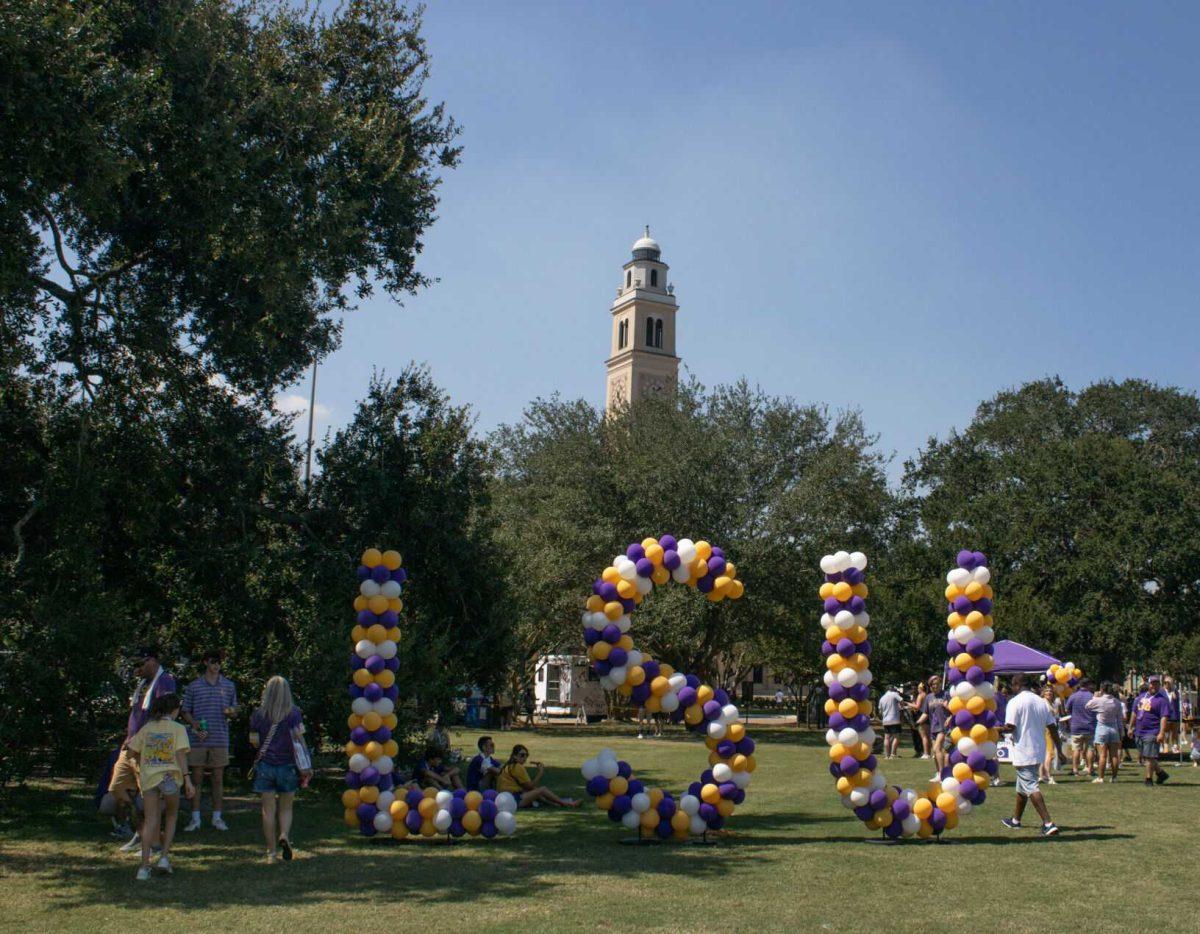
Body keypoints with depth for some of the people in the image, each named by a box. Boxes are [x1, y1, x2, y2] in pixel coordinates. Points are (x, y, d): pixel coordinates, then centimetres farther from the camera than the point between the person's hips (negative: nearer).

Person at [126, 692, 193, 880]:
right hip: (170, 777, -2)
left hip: (148, 778, 2)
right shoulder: (178, 728, -2)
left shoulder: (147, 728, 9)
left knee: (150, 821, 4)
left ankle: (144, 866, -4)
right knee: (171, 816, 20)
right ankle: (164, 857, 11)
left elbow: (132, 751, 12)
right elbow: (181, 754, -11)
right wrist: (187, 779, -13)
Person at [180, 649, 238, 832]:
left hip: (220, 739, 1)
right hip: (198, 740, -1)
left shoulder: (229, 686, 9)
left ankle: (217, 817, 13)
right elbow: (185, 712, 7)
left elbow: (234, 712, 13)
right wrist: (194, 724, -11)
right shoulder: (194, 686, 5)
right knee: (196, 778, 3)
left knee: (218, 779, 5)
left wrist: (231, 712, -11)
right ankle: (195, 818, 11)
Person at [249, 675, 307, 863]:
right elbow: (298, 737, -10)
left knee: (268, 809, 5)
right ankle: (284, 835, -14)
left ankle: (271, 852, 6)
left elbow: (253, 740, 2)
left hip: (265, 765, 1)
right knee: (286, 808, 13)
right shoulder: (294, 712, -5)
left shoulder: (258, 714, 0)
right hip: (287, 765, -1)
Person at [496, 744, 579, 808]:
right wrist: (541, 772, -2)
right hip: (513, 800, -10)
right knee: (542, 790, -9)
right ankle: (565, 803, 1)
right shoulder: (518, 767, -12)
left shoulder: (509, 766, 18)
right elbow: (530, 786, -9)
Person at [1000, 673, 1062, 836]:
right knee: (1022, 785, 21)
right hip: (1039, 752, 8)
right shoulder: (1041, 702, 9)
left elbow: (1010, 727, -18)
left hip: (1023, 752, -8)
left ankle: (1048, 823, -19)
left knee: (1030, 787, -9)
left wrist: (997, 730, 0)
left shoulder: (1015, 702, -12)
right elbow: (1052, 727, 10)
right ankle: (1015, 820, 33)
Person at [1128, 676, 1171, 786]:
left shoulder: (1162, 699, -6)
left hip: (1152, 733, -7)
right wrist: (1131, 727, 20)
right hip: (1139, 732, 7)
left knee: (1149, 757, -6)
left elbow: (1164, 717, -13)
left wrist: (1162, 733, -21)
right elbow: (1134, 713, 23)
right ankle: (1160, 773, 27)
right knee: (1143, 757, 13)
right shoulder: (1141, 696, 16)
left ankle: (1149, 779, 5)